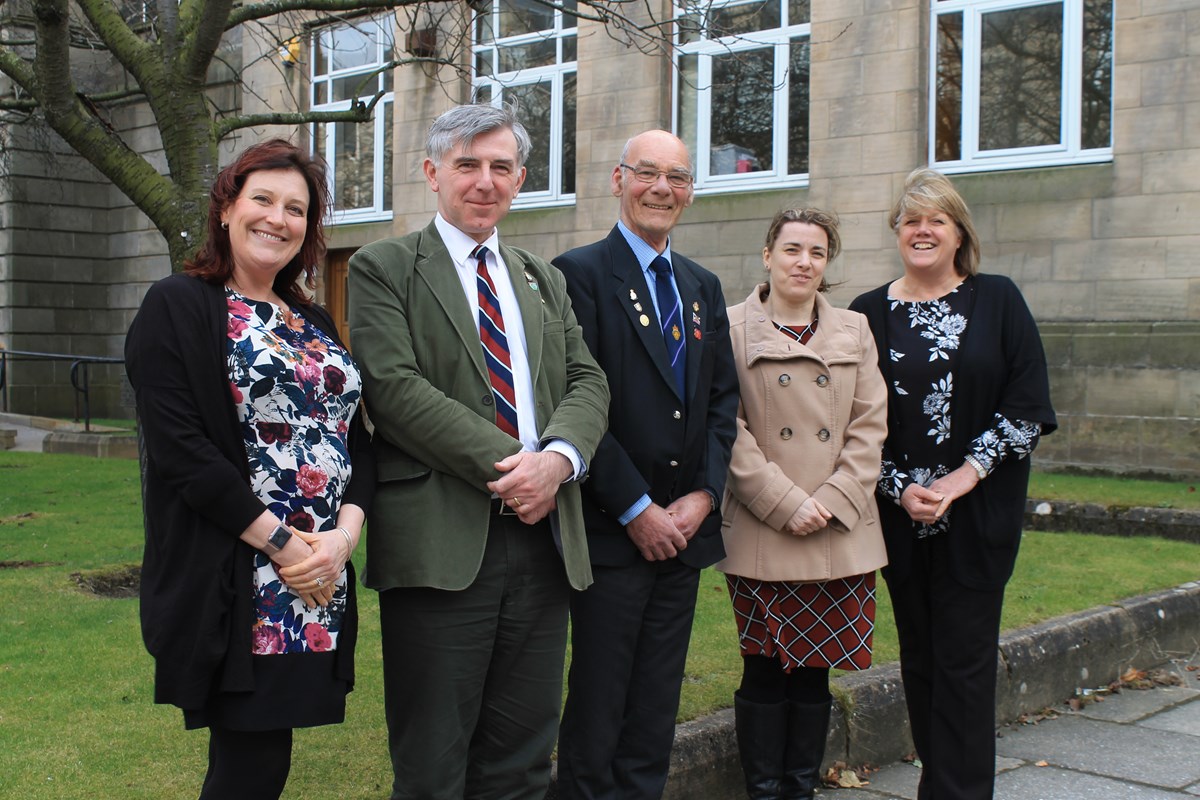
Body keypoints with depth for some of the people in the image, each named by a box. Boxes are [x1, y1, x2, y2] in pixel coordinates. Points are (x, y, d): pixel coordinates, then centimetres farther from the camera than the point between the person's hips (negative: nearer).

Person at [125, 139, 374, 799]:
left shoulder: (315, 323, 17)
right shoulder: (178, 308, -3)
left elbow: (356, 437, 11)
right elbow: (178, 448, -13)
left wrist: (345, 533, -7)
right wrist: (281, 542, -15)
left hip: (320, 580, 6)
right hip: (233, 590, -6)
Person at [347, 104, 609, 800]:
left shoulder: (545, 280, 20)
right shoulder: (383, 269, 3)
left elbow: (587, 382, 10)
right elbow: (396, 387, -10)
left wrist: (558, 457, -11)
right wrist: (503, 466, -15)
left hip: (544, 535, 5)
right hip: (442, 543, -5)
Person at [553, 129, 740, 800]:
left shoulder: (704, 287, 15)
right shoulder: (581, 274, -6)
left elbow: (723, 400, 12)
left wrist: (703, 496, -2)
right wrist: (636, 510, -14)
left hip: (684, 526, 6)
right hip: (612, 530, -6)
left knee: (657, 711, 13)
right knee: (598, 703, 2)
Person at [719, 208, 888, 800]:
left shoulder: (854, 331, 12)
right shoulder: (733, 330, 0)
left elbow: (870, 425, 6)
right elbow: (729, 430, -6)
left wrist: (831, 501, -6)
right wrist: (787, 504, -12)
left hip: (840, 537, 3)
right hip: (762, 535, -3)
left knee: (815, 669, 10)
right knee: (765, 669, 3)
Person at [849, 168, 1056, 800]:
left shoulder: (997, 300, 2)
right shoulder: (869, 313, 6)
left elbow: (1027, 405, -4)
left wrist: (961, 479, -11)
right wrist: (899, 488, -8)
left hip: (979, 509, -2)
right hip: (899, 513, 2)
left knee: (965, 659, -2)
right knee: (918, 654, 9)